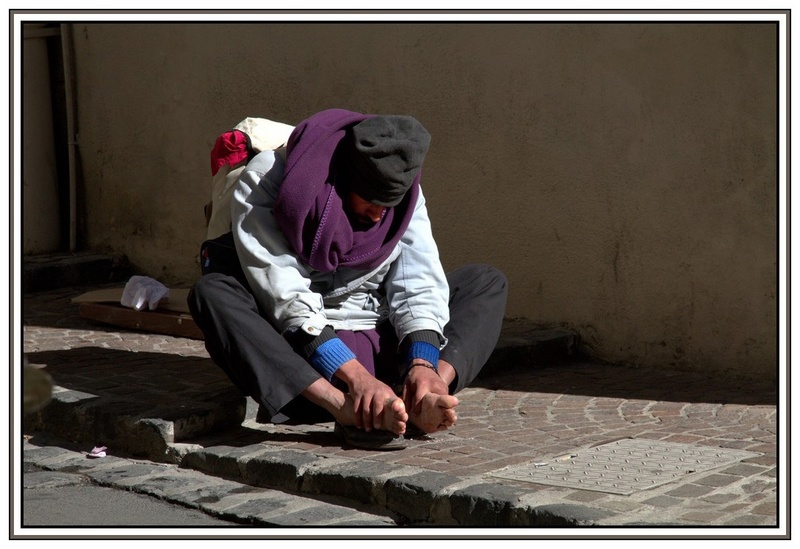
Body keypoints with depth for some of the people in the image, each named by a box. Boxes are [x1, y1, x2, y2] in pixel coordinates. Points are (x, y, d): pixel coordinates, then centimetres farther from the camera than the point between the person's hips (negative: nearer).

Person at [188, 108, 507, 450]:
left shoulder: (402, 192, -3)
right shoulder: (265, 181, -17)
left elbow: (420, 284, -11)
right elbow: (285, 299, -25)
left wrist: (423, 363, -31)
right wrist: (356, 377, -35)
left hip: (378, 344, 4)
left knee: (486, 282, -7)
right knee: (211, 293, -31)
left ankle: (422, 401, -36)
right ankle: (347, 409, -49)